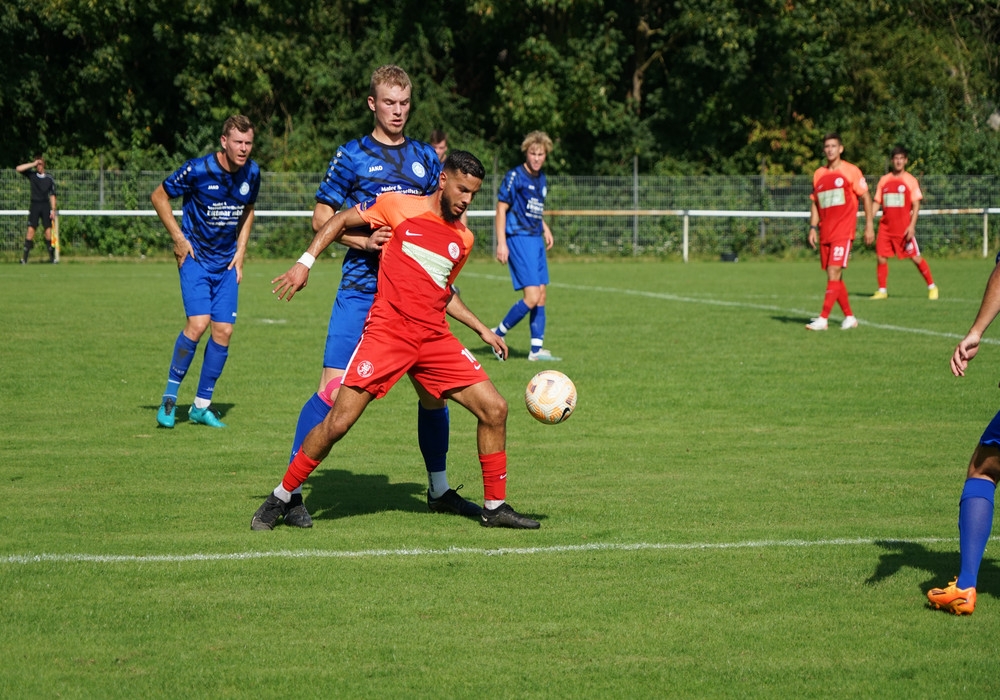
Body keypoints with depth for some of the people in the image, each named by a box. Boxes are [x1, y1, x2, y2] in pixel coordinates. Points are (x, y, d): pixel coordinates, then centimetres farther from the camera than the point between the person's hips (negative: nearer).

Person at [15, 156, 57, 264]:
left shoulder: (49, 178, 5)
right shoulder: (32, 175, 5)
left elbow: (52, 195, 8)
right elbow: (18, 169, -6)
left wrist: (53, 210, 1)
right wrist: (33, 164, -9)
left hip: (45, 206, 1)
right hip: (34, 205, 0)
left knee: (48, 231, -3)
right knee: (31, 230, -9)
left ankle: (52, 256, 5)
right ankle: (24, 257, -10)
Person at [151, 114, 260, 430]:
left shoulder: (251, 173, -1)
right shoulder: (198, 170, -16)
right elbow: (159, 196, -4)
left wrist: (240, 253, 9)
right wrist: (178, 238, -8)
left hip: (227, 262, 5)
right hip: (195, 258, -5)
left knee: (223, 331, -2)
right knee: (198, 324, -19)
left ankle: (202, 405, 11)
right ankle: (169, 397, -2)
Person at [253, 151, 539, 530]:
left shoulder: (463, 239, 14)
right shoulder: (399, 206, 0)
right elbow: (340, 220, 9)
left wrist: (482, 330, 24)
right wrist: (305, 262, -1)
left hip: (435, 338, 5)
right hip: (386, 332, -5)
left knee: (494, 408, -2)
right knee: (338, 422, -11)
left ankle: (495, 507, 12)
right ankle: (280, 499, 6)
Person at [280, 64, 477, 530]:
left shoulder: (424, 158, 14)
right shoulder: (353, 156, 2)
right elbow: (321, 217, 1)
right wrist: (365, 240, -14)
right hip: (362, 288, -4)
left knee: (433, 388, 5)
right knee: (335, 388, -12)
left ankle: (439, 490, 22)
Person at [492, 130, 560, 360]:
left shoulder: (541, 179, 14)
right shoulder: (515, 176, -9)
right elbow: (501, 209, -10)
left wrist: (545, 228, 16)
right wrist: (501, 243, -16)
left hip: (536, 240, 8)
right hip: (519, 239, -8)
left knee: (541, 296, 6)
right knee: (532, 297, -15)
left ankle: (537, 349, 11)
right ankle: (498, 334, 1)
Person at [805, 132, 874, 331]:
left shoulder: (851, 171, -2)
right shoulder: (819, 174, 13)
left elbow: (866, 197, 1)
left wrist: (869, 225, -3)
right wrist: (813, 228, 6)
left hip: (843, 231, -6)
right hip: (825, 232, 6)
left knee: (834, 272, -15)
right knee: (833, 276, 7)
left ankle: (823, 319, -19)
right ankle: (849, 317, 19)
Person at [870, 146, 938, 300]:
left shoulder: (910, 180, 0)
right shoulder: (884, 180, 9)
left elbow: (916, 205, -3)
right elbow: (877, 203, 11)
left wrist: (912, 226, -14)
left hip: (904, 228, -3)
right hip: (886, 227, 3)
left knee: (915, 257, -2)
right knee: (881, 257, -2)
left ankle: (932, 287, 11)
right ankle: (882, 291, 9)